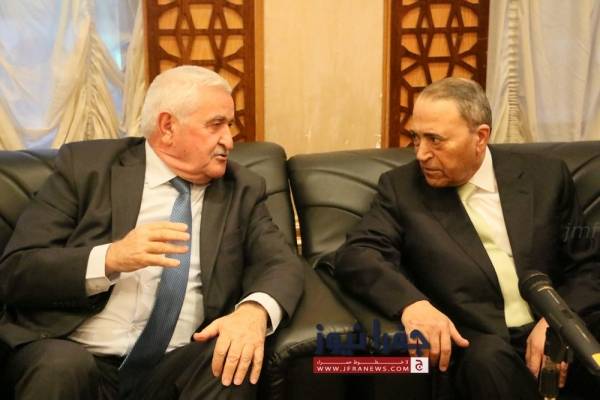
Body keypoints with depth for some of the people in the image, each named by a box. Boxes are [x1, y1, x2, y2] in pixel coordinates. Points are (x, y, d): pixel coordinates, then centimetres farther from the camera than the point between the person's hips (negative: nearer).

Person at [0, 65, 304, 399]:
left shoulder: (242, 189, 9)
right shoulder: (86, 165, 1)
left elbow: (283, 264, 0)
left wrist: (254, 310, -23)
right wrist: (110, 259, -22)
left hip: (174, 368, 2)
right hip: (66, 358, -1)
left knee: (237, 362, -27)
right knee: (63, 367, -33)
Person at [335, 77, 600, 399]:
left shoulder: (546, 177, 7)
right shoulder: (402, 187, 3)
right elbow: (354, 256, -8)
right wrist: (411, 303, -27)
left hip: (558, 330, 2)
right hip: (480, 344, -1)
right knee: (488, 357, -34)